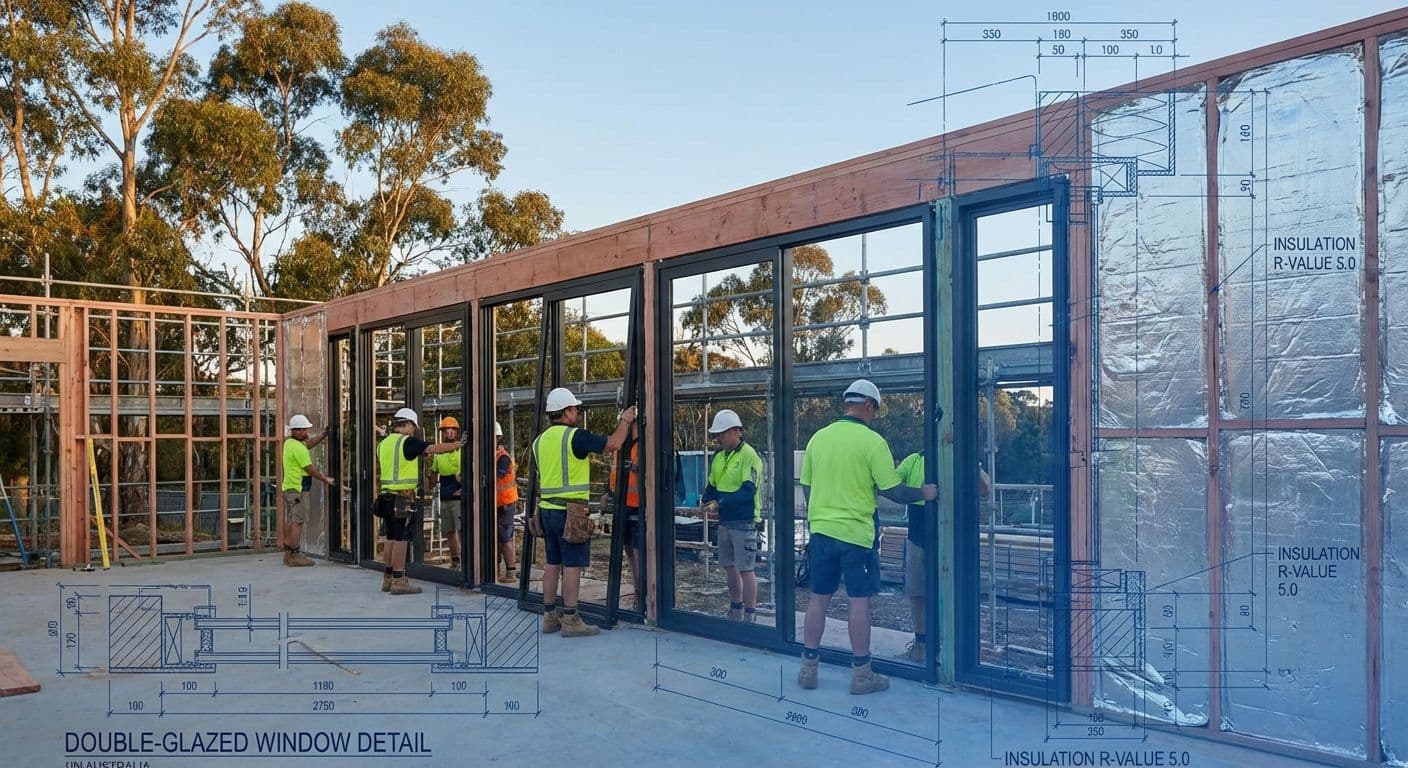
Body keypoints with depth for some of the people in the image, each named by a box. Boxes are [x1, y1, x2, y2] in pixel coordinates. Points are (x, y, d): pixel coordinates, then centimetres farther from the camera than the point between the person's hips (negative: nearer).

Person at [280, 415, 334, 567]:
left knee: (289, 521, 12)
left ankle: (288, 554, 16)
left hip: (288, 487, 10)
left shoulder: (289, 442, 13)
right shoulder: (298, 447, -16)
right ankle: (294, 556, -10)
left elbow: (308, 444, 26)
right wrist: (326, 480, -2)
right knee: (297, 522, -9)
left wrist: (323, 435, 14)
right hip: (298, 488, -10)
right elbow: (310, 468, -13)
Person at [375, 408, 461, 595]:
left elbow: (379, 474, 18)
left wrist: (379, 494, 24)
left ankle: (388, 578, 19)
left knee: (392, 537, 14)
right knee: (401, 538, -5)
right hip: (403, 498, -8)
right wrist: (459, 444, 1)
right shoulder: (408, 442, -11)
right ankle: (398, 581, -3)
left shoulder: (383, 444, 13)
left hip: (386, 496, 8)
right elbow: (436, 449, -10)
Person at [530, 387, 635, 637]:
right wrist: (625, 421, 1)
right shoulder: (574, 436, -13)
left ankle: (549, 616, 17)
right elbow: (613, 444, -14)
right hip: (570, 511, -8)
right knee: (572, 564, -3)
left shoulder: (539, 441, 11)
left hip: (547, 510, 8)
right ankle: (570, 620, -1)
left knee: (552, 563, 12)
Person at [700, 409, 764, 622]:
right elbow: (712, 486, 18)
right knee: (730, 567, 16)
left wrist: (721, 502, -23)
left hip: (744, 522, -8)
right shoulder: (719, 457, 12)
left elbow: (748, 491, -20)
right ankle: (735, 612, 28)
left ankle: (749, 617, 4)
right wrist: (706, 502, -3)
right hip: (725, 521, 8)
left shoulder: (749, 456, -13)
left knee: (745, 570, -4)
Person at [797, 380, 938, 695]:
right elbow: (892, 491, -11)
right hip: (856, 533, -5)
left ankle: (808, 668, 17)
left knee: (819, 598, 12)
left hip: (821, 529, 5)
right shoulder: (872, 441, -10)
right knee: (859, 601, 4)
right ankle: (861, 674, 11)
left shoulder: (818, 437, 5)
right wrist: (924, 493, 6)